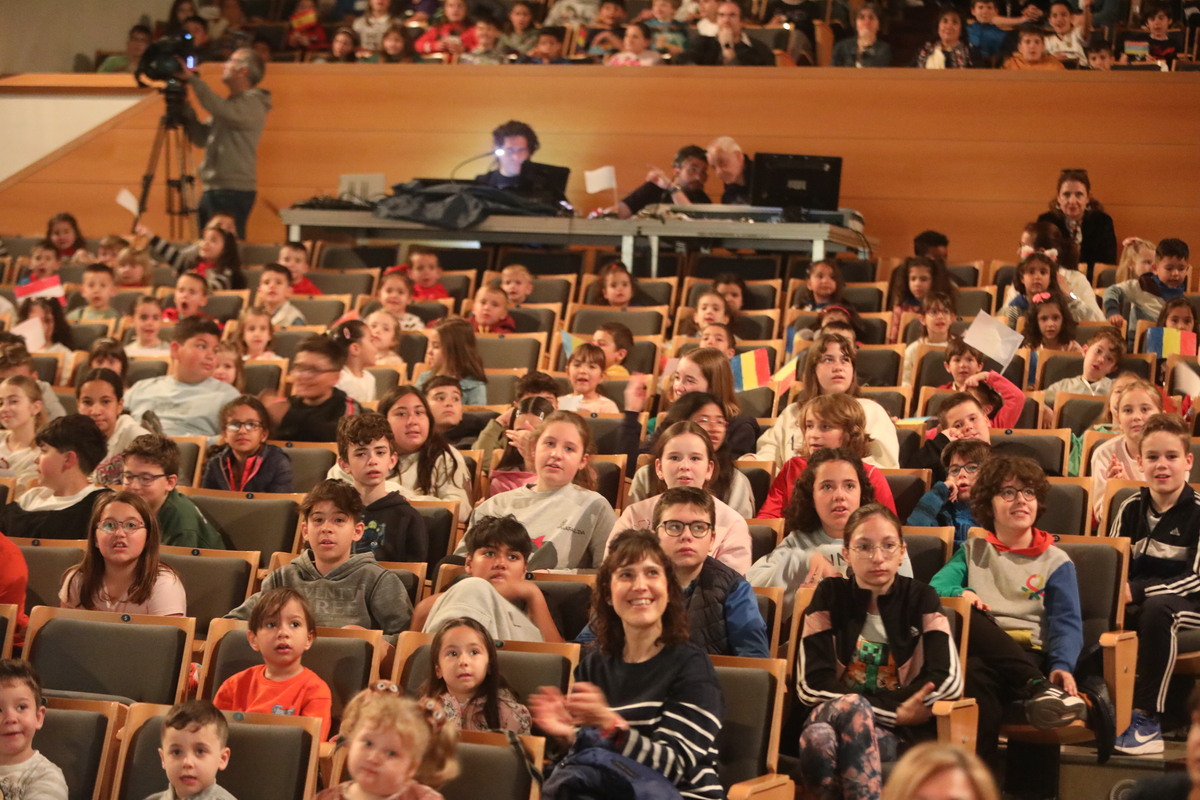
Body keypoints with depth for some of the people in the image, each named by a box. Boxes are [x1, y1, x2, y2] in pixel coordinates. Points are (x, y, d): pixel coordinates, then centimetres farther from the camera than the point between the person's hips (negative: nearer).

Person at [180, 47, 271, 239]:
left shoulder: (253, 104, -8)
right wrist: (184, 108, 8)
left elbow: (220, 110, -27)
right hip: (213, 189, 9)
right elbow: (201, 138, 19)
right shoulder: (231, 103, 22)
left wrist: (192, 79, -22)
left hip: (234, 192, -9)